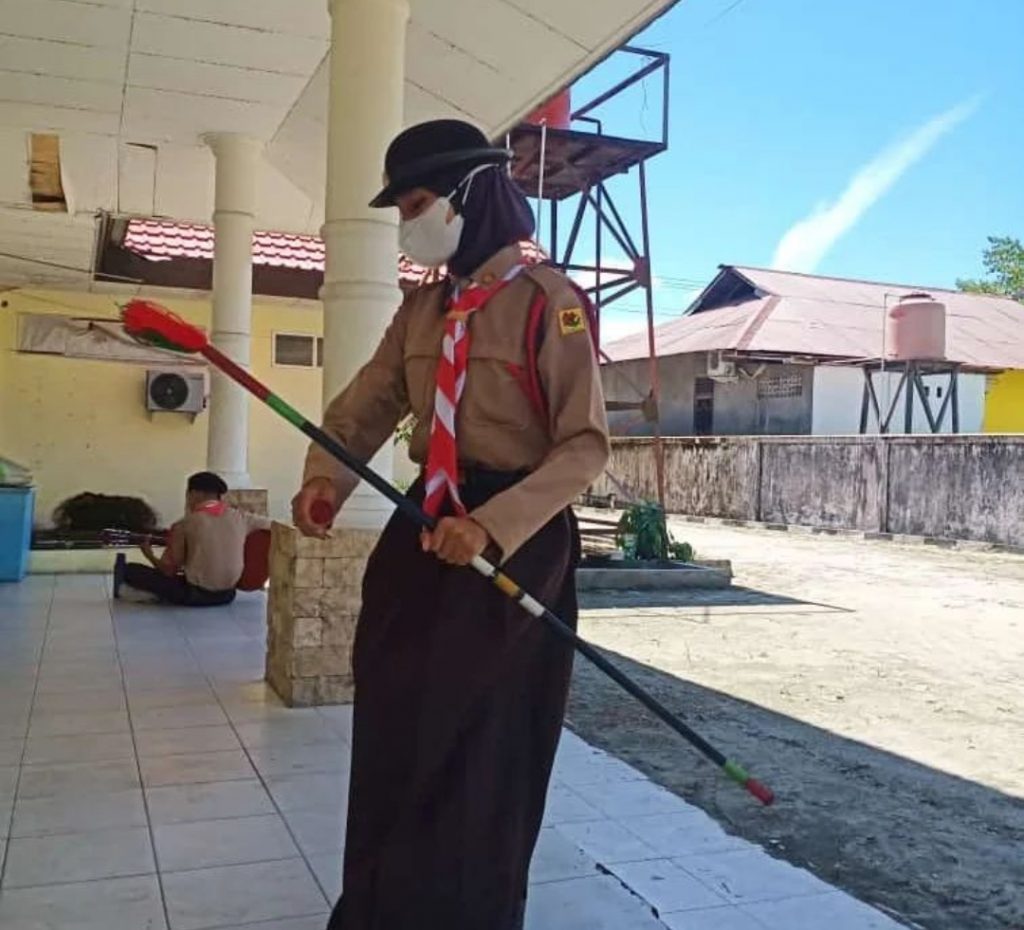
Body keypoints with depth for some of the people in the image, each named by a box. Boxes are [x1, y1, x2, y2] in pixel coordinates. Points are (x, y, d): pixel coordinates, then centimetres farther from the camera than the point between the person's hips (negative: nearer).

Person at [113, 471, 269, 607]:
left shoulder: (184, 525, -12)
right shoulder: (240, 517, -5)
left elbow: (170, 570, -6)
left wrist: (149, 555, 13)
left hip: (194, 595, -4)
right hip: (228, 594, 4)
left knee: (129, 570, 13)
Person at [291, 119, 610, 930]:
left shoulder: (547, 299, -12)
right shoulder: (422, 309, 9)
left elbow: (585, 444, -17)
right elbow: (366, 404, 10)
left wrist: (492, 525, -29)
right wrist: (327, 478, -11)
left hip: (519, 533, -7)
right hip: (427, 523, 7)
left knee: (474, 741, 4)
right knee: (393, 729, 15)